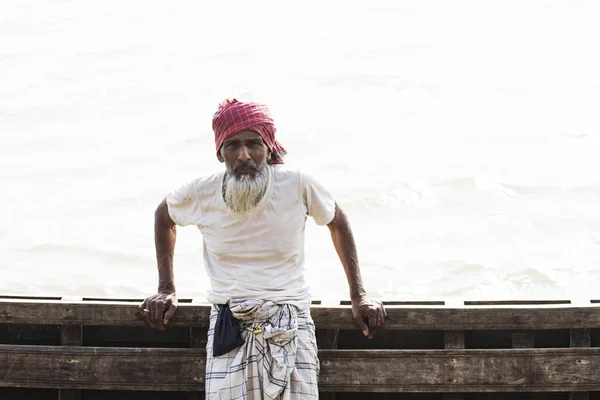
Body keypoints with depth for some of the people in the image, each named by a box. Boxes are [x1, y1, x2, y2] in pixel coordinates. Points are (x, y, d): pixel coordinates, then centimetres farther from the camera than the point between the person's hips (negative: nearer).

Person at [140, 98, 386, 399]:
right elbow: (164, 216, 21)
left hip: (291, 326, 0)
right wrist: (166, 290, 16)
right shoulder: (201, 193, -2)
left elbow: (337, 223, 13)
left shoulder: (298, 185, -6)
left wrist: (358, 296, 11)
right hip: (229, 328, 1)